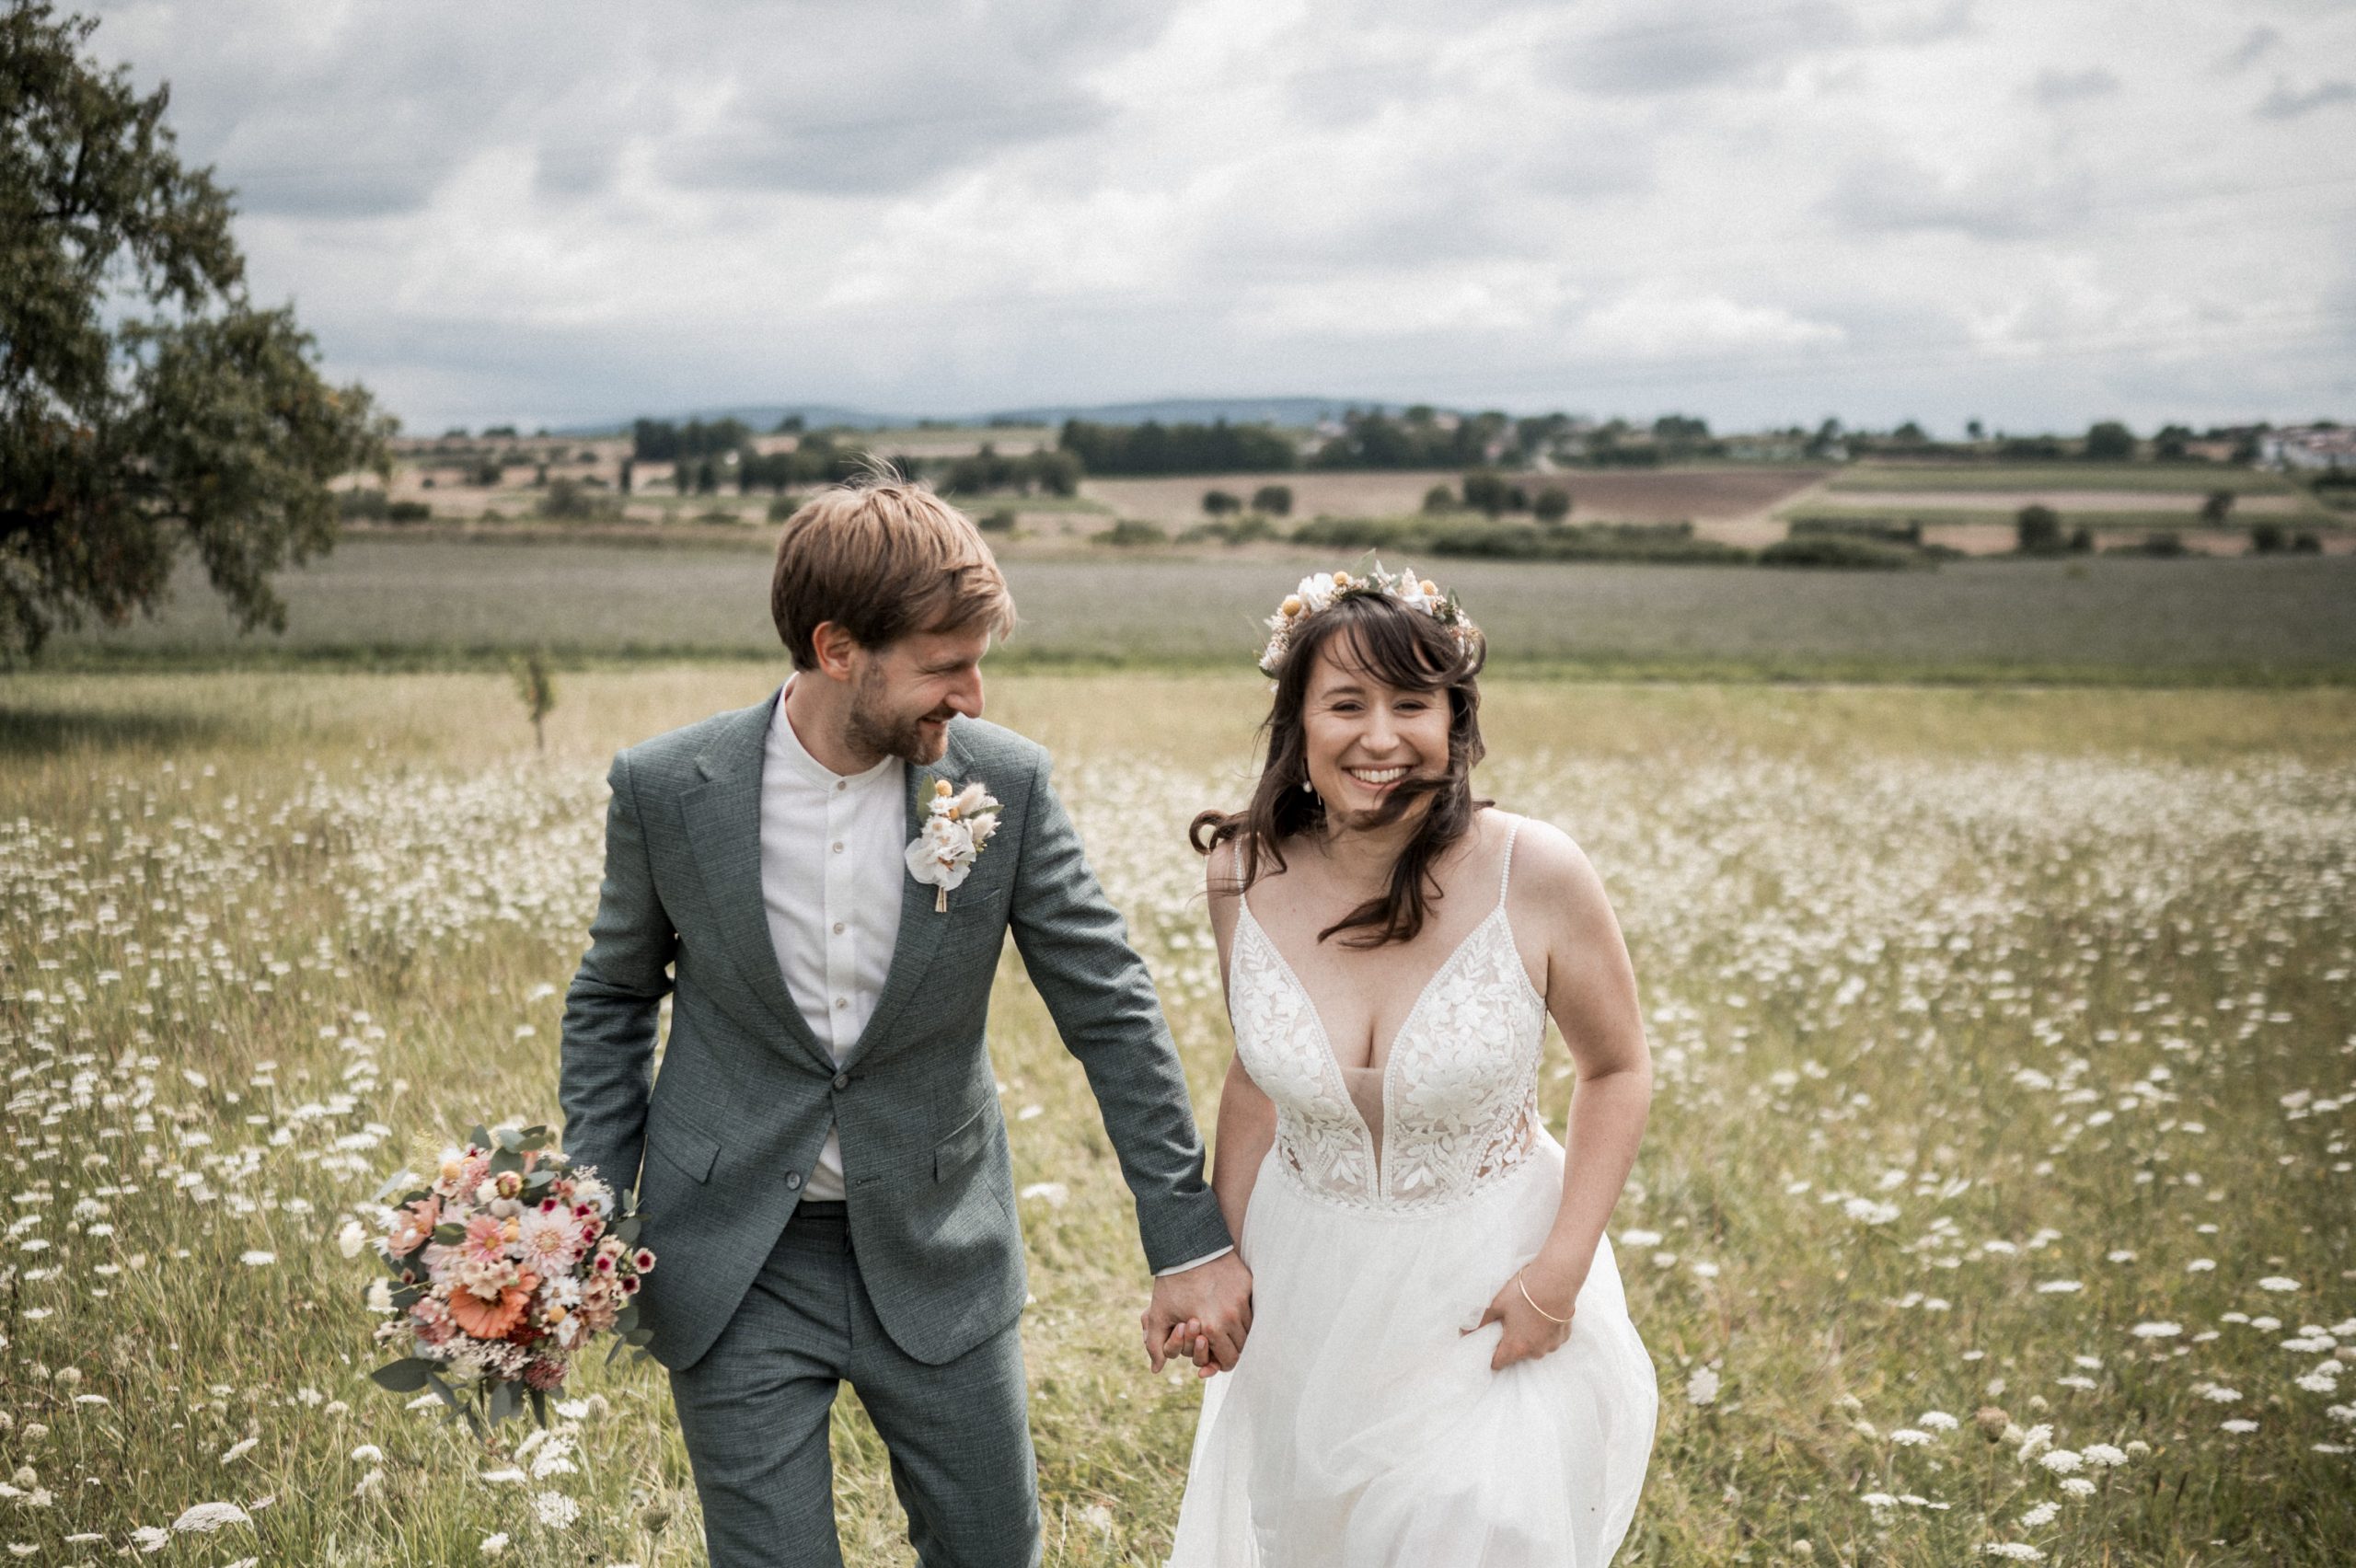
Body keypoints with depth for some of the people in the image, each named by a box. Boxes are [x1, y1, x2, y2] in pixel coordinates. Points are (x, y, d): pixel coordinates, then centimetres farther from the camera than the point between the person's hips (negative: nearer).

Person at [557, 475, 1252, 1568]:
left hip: (937, 1257, 1)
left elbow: (1110, 1012, -4)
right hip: (734, 1269, -1)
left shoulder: (1004, 782, -11)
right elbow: (613, 1001, 5)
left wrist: (1189, 1241, -3)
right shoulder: (666, 789, -11)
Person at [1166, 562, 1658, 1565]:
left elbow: (1616, 1070, -6)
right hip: (1310, 1284, 3)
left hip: (1487, 1289, -3)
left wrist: (1562, 1271, -12)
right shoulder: (1245, 876, -10)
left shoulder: (1535, 874, -19)